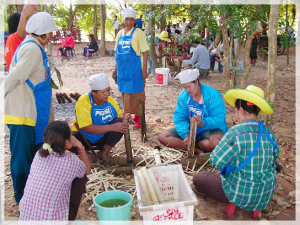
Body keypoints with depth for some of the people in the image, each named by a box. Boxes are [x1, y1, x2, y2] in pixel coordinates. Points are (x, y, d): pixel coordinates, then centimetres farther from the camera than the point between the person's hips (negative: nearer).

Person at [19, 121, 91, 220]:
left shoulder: (39, 154, -2)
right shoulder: (72, 162, -13)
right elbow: (87, 170, 11)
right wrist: (80, 147, 8)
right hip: (51, 220, -5)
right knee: (81, 178, 10)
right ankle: (69, 219, 19)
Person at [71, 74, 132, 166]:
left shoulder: (110, 100, -6)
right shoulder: (83, 101, -21)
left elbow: (119, 116, 4)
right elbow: (86, 128, -29)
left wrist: (125, 118, -23)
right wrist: (112, 127, -37)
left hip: (103, 137, 4)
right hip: (85, 137, -4)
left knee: (120, 122, -21)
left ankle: (104, 153, -9)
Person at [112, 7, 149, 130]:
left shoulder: (138, 33, -5)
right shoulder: (120, 33, 12)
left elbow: (144, 52, -8)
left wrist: (144, 70, -14)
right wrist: (116, 68, 16)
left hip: (135, 69, -6)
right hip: (123, 69, 6)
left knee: (137, 93, -2)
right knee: (125, 93, 11)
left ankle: (140, 119, 7)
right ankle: (135, 116, 26)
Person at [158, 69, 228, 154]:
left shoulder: (213, 94, -14)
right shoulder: (183, 96, -2)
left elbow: (220, 118, -20)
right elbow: (179, 118, -5)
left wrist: (203, 123, -40)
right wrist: (186, 135, -24)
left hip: (210, 128, -4)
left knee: (215, 143, -40)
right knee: (162, 137, -14)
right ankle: (196, 150, -20)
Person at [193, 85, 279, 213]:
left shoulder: (236, 133, -25)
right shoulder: (269, 133, -3)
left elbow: (216, 161, -21)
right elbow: (274, 157, 12)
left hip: (241, 196, -7)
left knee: (198, 178, 10)